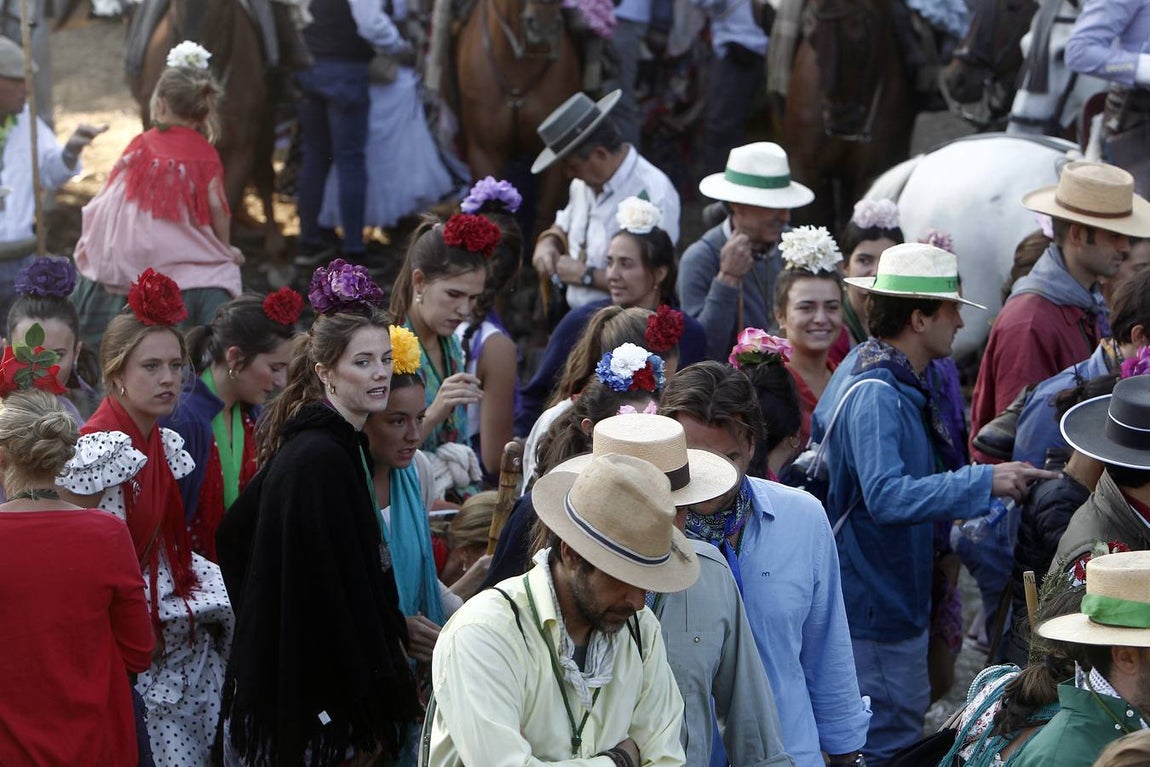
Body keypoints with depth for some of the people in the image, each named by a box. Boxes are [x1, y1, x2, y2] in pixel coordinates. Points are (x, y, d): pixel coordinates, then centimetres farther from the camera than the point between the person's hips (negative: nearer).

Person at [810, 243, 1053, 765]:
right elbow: (886, 496, -37)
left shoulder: (867, 366, 7)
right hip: (876, 605, -11)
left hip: (899, 599, 11)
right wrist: (984, 482, -36)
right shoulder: (875, 395, -26)